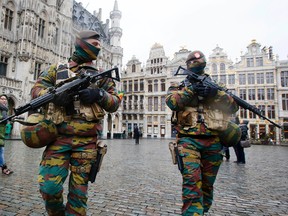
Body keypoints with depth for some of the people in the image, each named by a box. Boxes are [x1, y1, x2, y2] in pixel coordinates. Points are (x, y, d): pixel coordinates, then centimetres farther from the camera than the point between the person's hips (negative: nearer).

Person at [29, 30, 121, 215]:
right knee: (49, 186, -5)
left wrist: (99, 94, -10)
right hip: (59, 137, 0)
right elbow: (37, 88, 9)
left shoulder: (100, 75, 14)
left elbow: (115, 103, 9)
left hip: (87, 140, 1)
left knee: (79, 190, 5)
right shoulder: (58, 69, 15)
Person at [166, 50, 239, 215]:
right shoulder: (179, 86, 13)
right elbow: (171, 102, -8)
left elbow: (234, 107, 6)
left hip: (213, 141, 3)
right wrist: (190, 89, -14)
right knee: (192, 183, -16)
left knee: (207, 186, 12)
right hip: (189, 140, -3)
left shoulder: (215, 86, 18)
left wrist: (216, 93, -9)